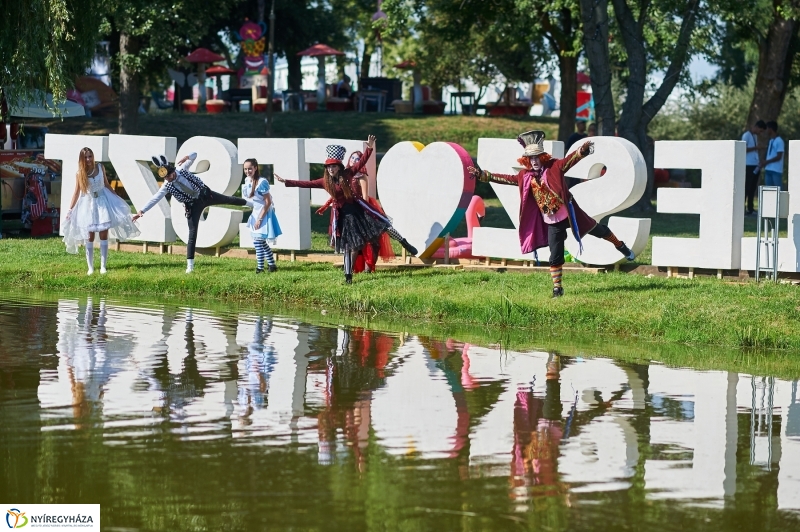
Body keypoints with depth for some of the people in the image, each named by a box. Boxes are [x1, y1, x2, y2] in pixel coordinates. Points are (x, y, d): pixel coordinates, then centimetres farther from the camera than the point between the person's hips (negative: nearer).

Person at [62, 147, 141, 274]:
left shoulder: (100, 167, -3)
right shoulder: (80, 174, -8)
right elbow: (76, 193, -1)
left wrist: (118, 198, 12)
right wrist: (70, 209, -4)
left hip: (102, 202, 1)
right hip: (88, 203, -1)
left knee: (104, 235, 0)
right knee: (89, 237, 2)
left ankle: (103, 266, 4)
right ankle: (90, 267, 8)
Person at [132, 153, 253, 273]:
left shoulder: (182, 169, -12)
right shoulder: (167, 186, -17)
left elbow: (194, 155, -2)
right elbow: (155, 199, -20)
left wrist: (187, 157, -25)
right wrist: (141, 211, -27)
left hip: (205, 194, 3)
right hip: (193, 205, -3)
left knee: (228, 199, 22)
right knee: (192, 233, -8)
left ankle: (248, 202, 54)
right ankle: (190, 265, -6)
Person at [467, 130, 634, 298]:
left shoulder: (554, 167, -11)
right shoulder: (525, 176, 1)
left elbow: (570, 159, -26)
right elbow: (506, 178, 6)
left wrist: (583, 150, -46)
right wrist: (482, 174, 2)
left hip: (568, 213, -3)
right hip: (551, 221, 3)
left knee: (596, 229, 10)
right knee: (555, 256, 3)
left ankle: (621, 247, 34)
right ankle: (557, 288, 11)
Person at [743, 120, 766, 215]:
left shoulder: (755, 136, 19)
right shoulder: (746, 135, -7)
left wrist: (759, 163, 12)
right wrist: (755, 148, -17)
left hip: (755, 165, 8)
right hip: (749, 165, -8)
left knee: (753, 187, 7)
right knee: (747, 187, -9)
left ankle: (750, 209, 10)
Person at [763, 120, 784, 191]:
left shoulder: (779, 141, -11)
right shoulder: (771, 141, 17)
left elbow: (779, 157, -15)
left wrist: (767, 161, -10)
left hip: (776, 170, -9)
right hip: (768, 170, 9)